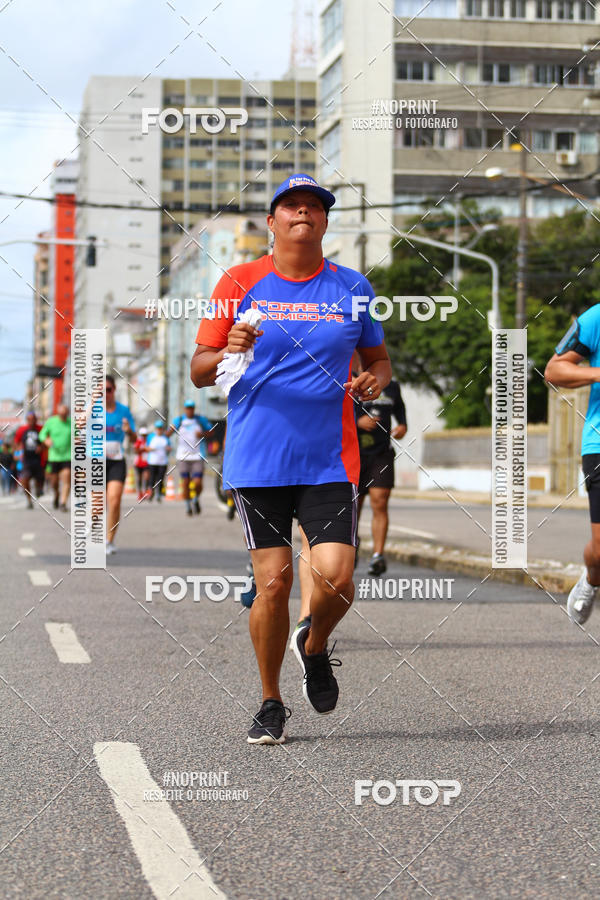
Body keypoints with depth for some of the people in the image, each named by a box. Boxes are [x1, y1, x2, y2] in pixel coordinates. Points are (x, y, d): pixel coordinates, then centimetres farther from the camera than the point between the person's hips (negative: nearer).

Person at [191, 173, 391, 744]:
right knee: (273, 581, -3)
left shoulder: (351, 289, 7)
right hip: (257, 461, -1)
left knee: (336, 577, -11)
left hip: (330, 461, 1)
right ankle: (270, 703, 17)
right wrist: (228, 353, -17)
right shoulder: (240, 284, 3)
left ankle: (315, 648, 24)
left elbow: (379, 358, 19)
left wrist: (374, 381, -4)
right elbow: (198, 371, 5)